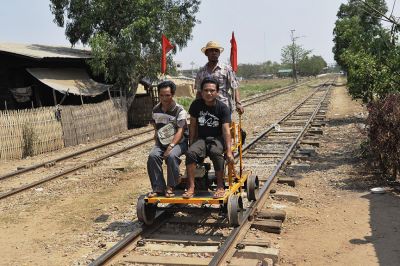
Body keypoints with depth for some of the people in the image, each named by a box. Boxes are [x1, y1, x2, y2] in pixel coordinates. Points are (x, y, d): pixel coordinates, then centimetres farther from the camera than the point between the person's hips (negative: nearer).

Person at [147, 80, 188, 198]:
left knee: (171, 156, -34)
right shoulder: (156, 109, 7)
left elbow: (180, 131, -19)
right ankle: (158, 188, -17)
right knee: (153, 156, -25)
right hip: (162, 141, 5)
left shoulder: (179, 110, -11)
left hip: (179, 141, -4)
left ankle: (170, 187, -16)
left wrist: (171, 146, -29)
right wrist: (156, 136, 7)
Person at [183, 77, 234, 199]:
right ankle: (191, 187, -21)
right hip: (201, 138, 3)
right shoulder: (196, 105, -1)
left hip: (217, 138, -2)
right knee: (190, 153, -28)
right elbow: (193, 126, 6)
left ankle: (220, 187, -20)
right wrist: (191, 144, 1)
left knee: (216, 152, -35)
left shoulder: (223, 108, -10)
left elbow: (226, 130, -16)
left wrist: (229, 151, -25)